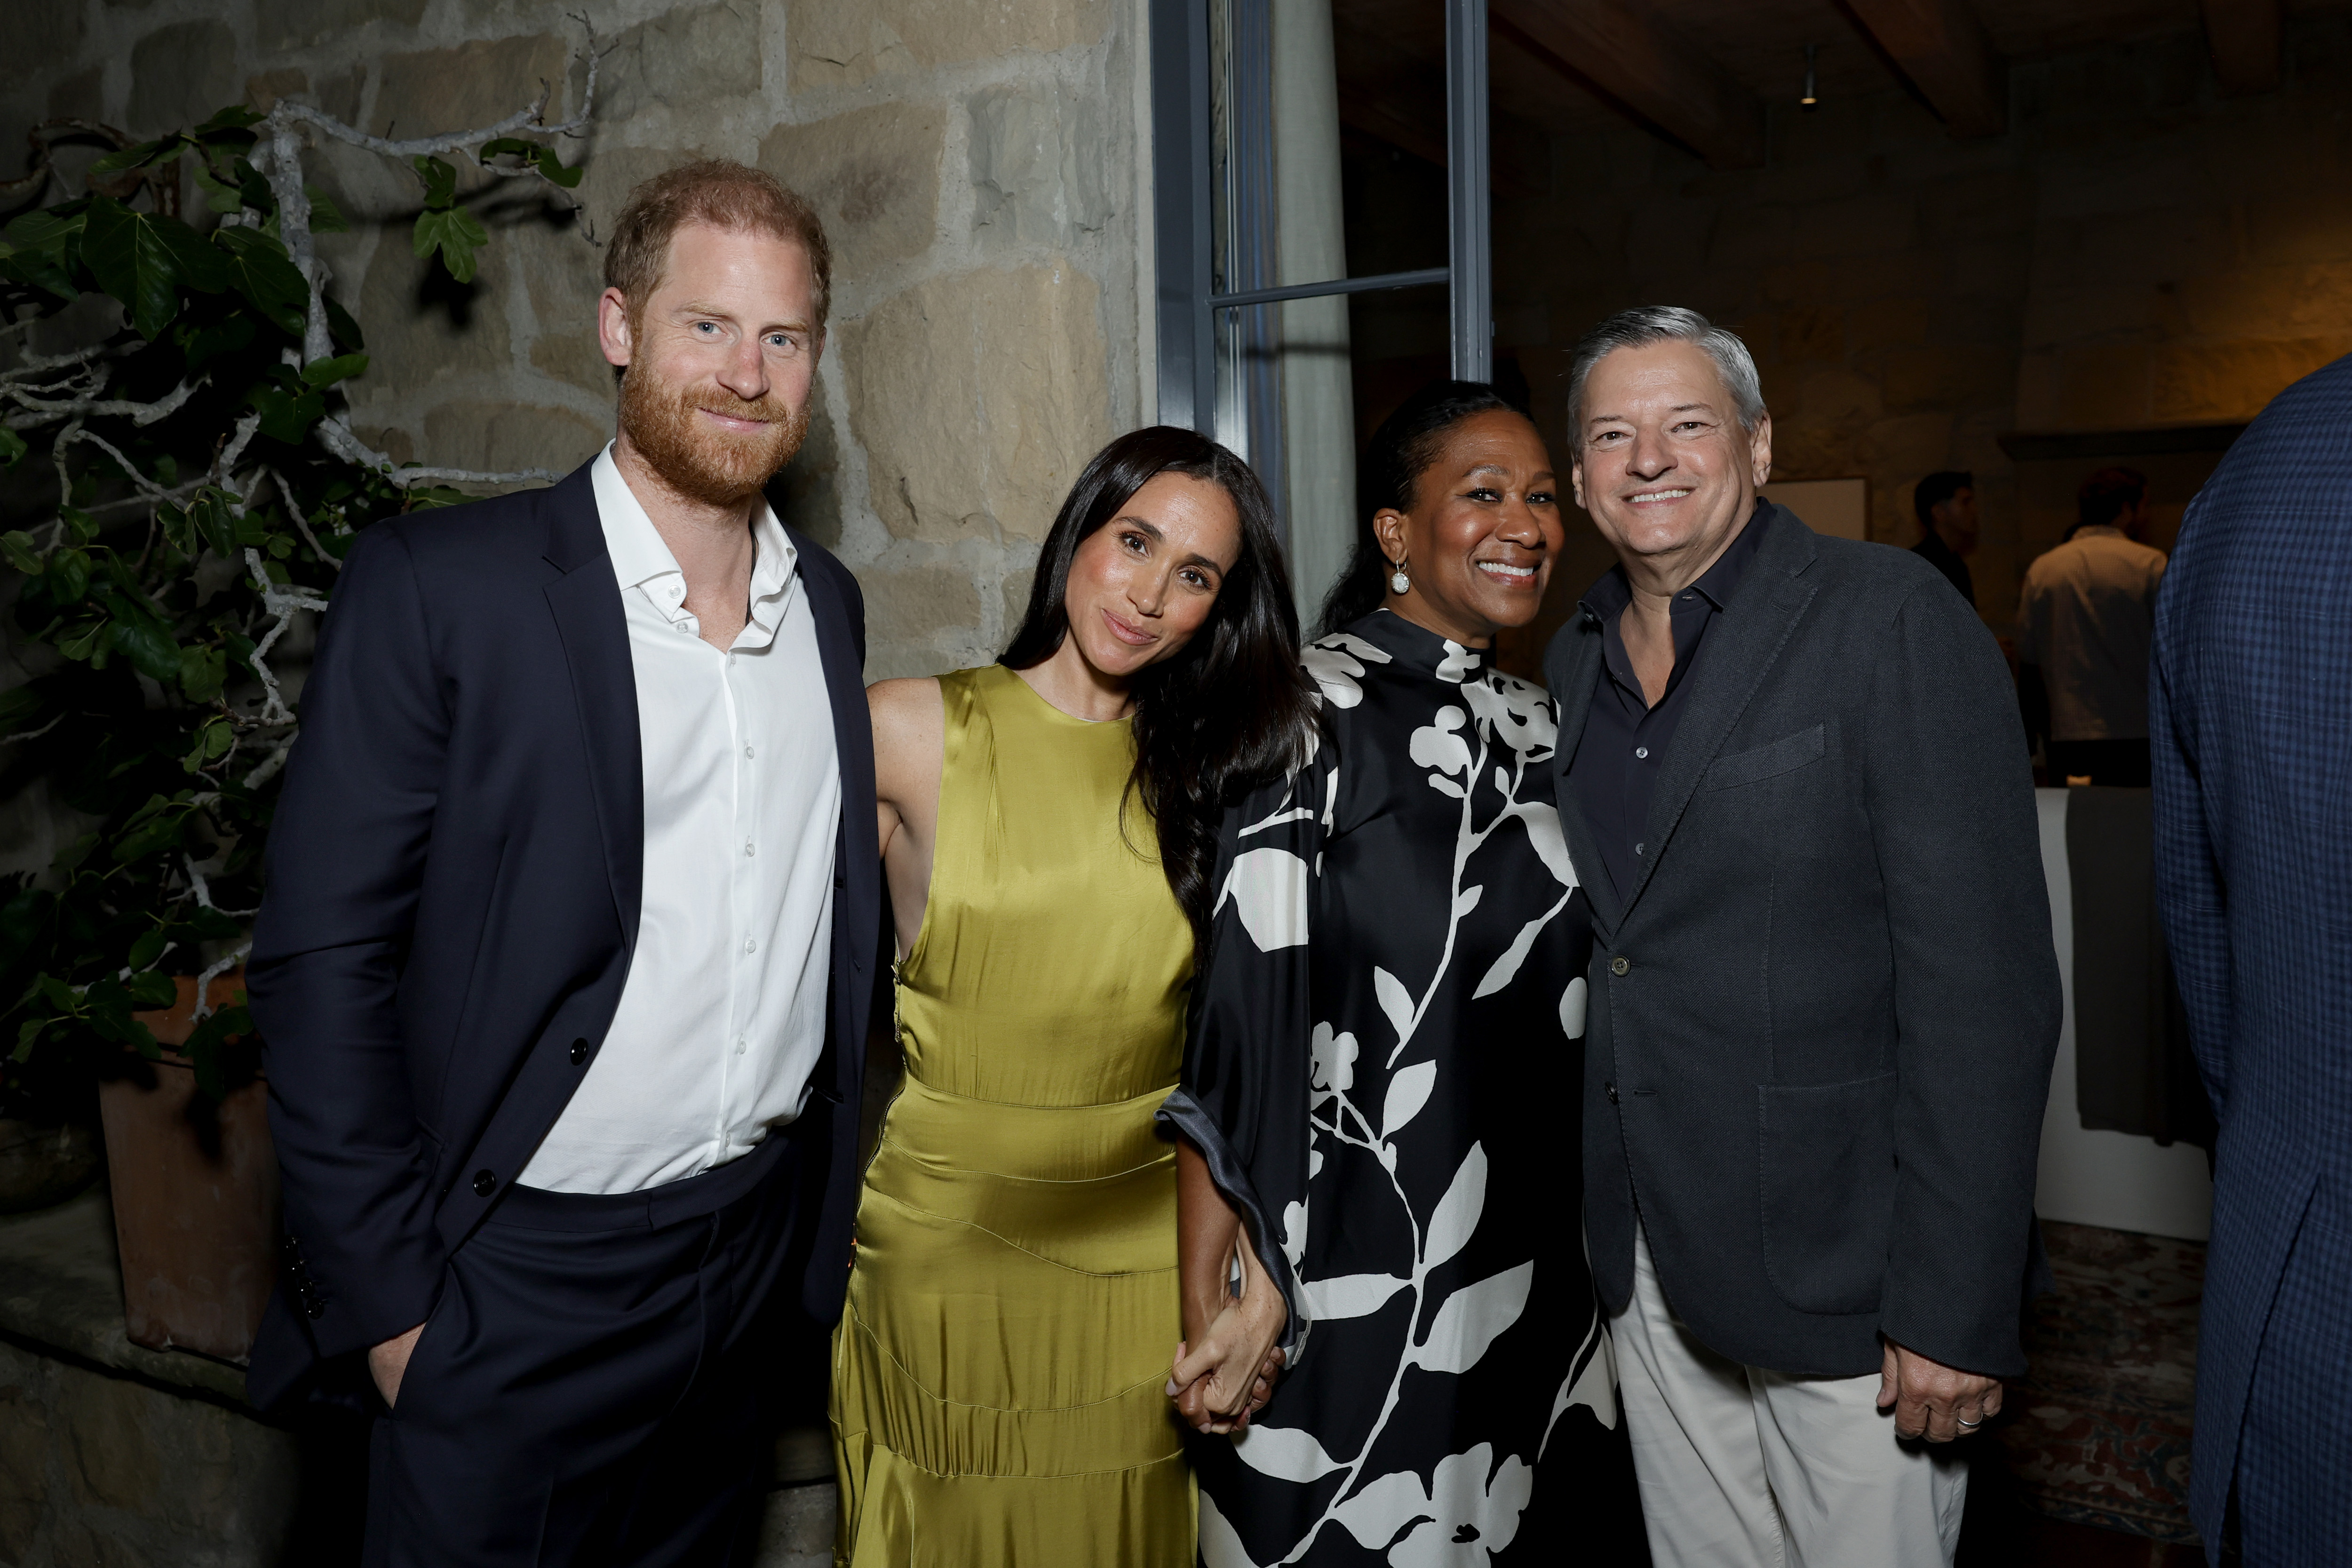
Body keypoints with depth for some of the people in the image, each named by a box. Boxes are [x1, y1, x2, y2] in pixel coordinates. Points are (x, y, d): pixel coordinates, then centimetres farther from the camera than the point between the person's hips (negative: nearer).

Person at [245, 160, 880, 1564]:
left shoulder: (831, 603, 5)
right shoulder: (438, 586, -12)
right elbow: (323, 960, -12)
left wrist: (837, 1208, 11)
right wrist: (389, 1302, -12)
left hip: (762, 1250, 5)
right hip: (520, 1286, -5)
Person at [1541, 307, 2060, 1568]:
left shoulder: (1891, 618, -12)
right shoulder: (1573, 658, 8)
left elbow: (1983, 980, -16)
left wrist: (1957, 1309, -18)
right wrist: (1604, 1222, 8)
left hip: (1843, 1264, -5)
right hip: (1651, 1265, 6)